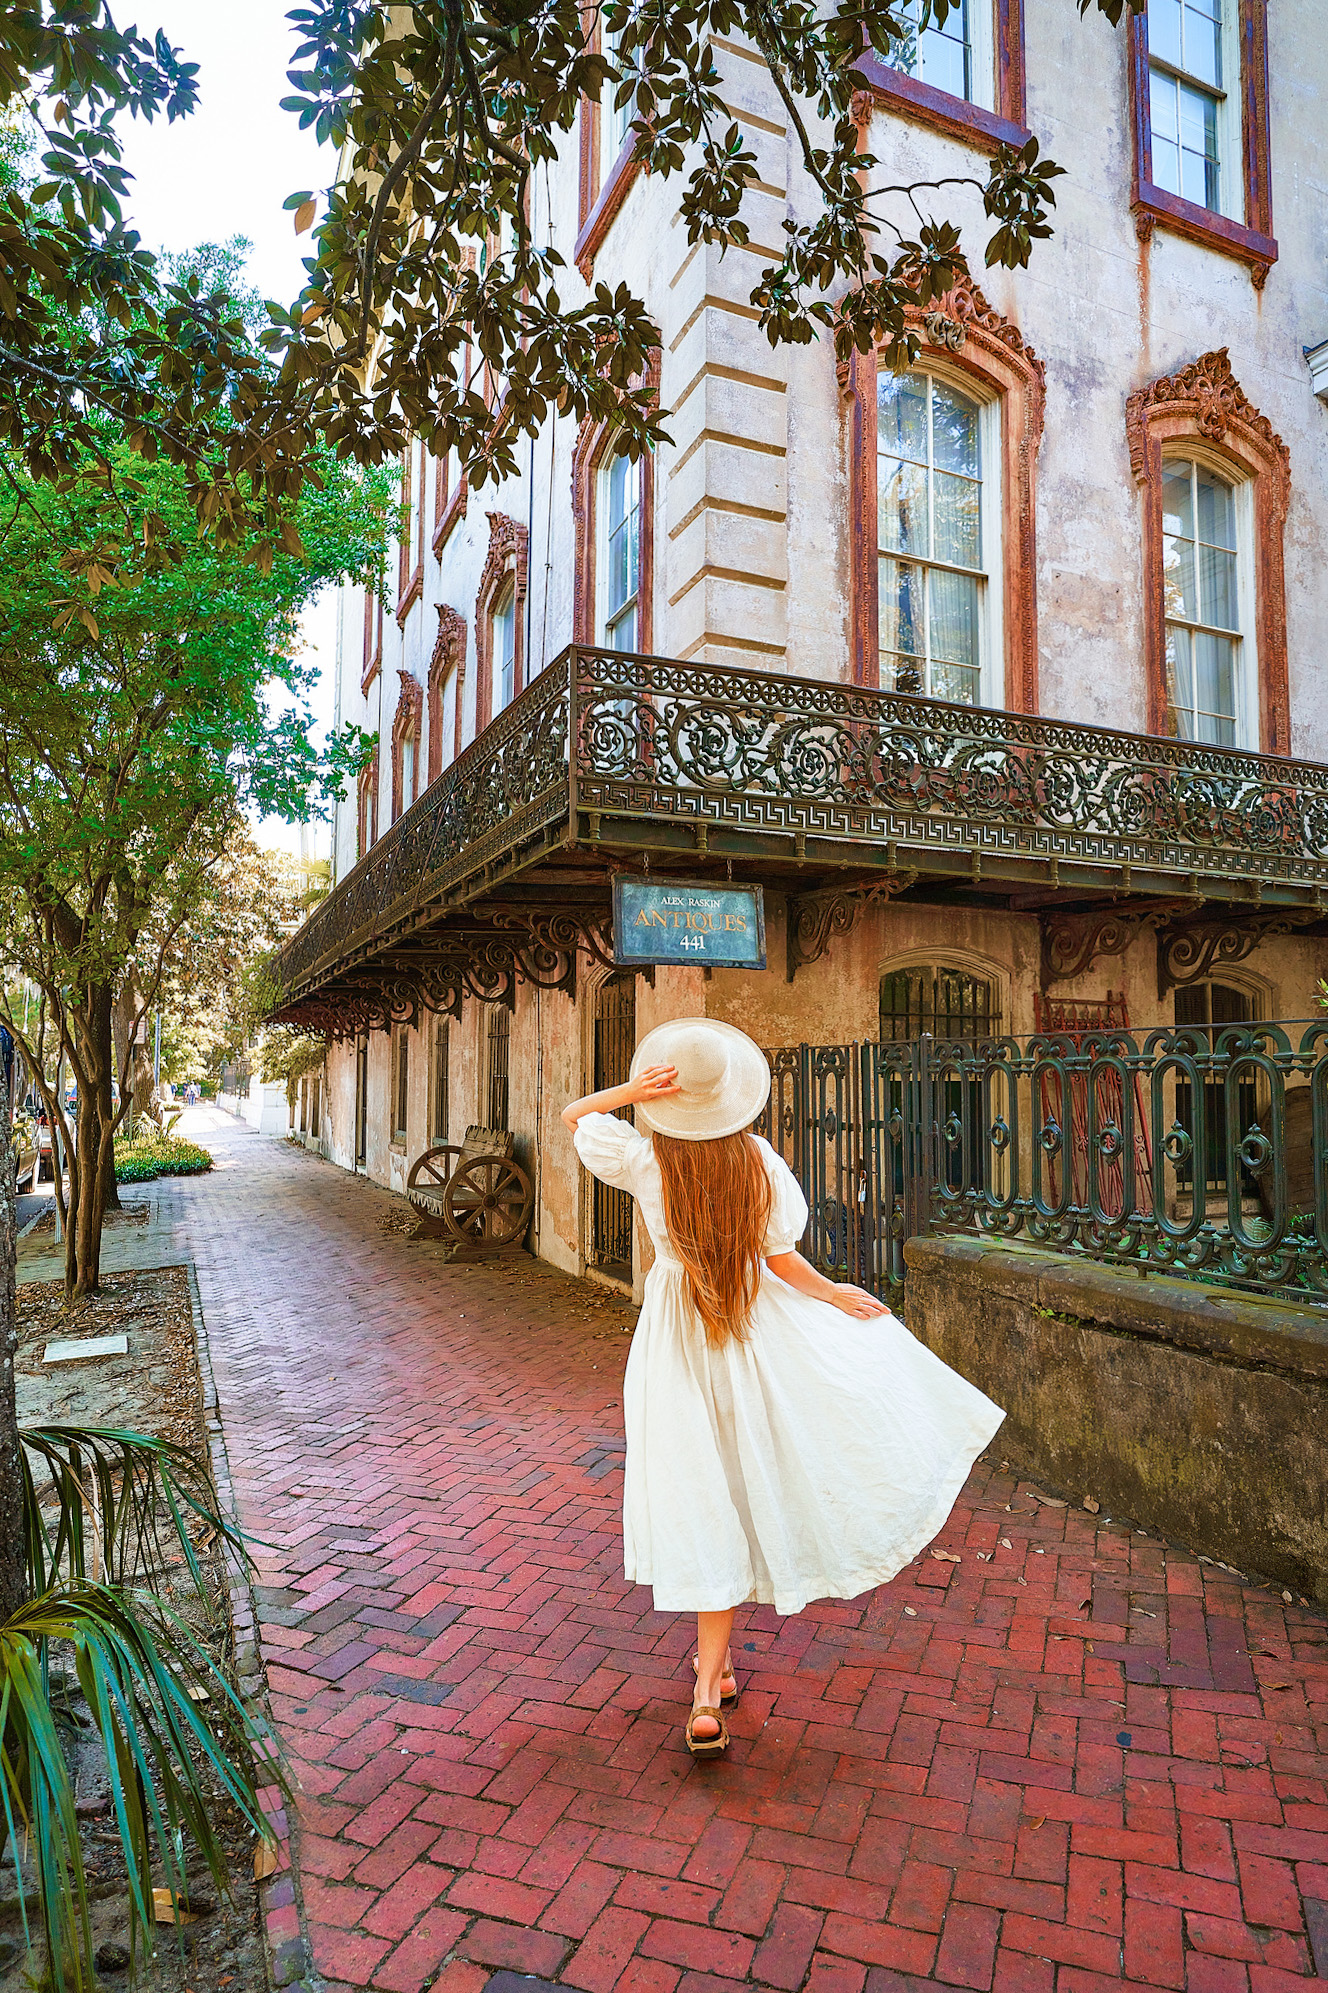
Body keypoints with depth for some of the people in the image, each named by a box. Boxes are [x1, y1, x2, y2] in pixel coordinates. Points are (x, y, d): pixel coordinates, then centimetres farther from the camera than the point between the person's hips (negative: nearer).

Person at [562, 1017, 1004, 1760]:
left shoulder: (645, 1160, -16)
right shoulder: (758, 1161, -13)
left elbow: (573, 1115, -2)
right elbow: (782, 1259, -7)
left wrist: (630, 1093, -18)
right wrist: (832, 1293, 11)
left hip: (679, 1341, -1)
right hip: (759, 1329, 1)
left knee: (706, 1501, 7)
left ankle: (713, 1684, 18)